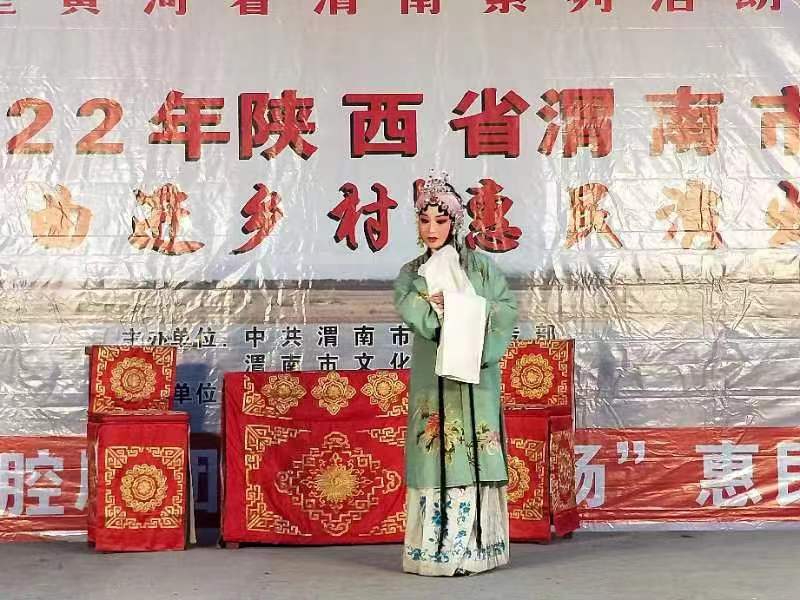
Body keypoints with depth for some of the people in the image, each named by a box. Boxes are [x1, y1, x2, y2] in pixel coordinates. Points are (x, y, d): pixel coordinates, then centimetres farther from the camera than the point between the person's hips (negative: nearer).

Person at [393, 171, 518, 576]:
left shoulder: (481, 266, 8)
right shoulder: (412, 273, 12)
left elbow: (508, 311, 0)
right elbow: (407, 308, -8)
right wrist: (438, 308, -20)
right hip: (432, 379, 1)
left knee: (472, 455, -4)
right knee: (437, 454, -5)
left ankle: (474, 547, -1)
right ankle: (436, 550, -2)